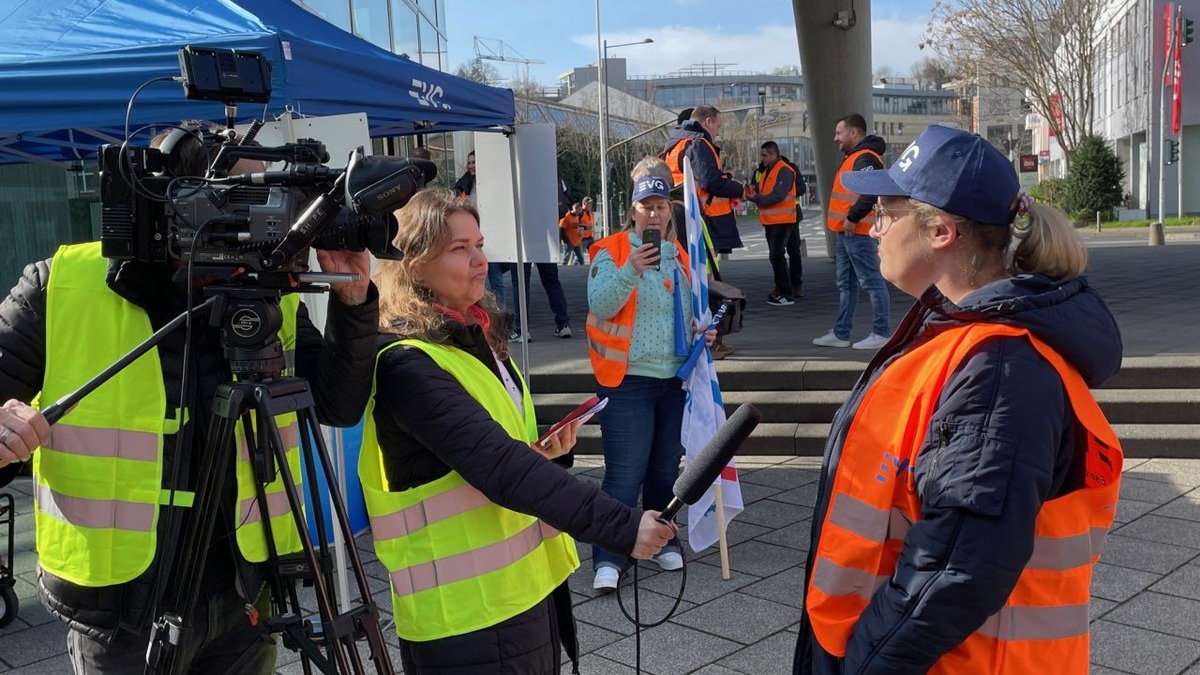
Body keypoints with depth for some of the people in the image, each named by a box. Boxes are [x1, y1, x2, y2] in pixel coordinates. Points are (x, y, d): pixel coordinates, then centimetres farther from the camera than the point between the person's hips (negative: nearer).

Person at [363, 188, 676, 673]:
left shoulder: (476, 338, 8)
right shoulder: (407, 365, -19)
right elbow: (498, 466, -30)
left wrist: (540, 453, -2)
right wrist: (620, 526, -34)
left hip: (528, 587, 8)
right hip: (466, 616, -8)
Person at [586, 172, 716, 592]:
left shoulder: (679, 256, 12)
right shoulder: (611, 251, -7)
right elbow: (601, 305, -21)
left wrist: (701, 331, 3)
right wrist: (631, 269, -35)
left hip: (675, 379, 6)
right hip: (627, 381, -6)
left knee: (666, 469, 15)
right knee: (625, 474, -7)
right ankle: (607, 559, 1)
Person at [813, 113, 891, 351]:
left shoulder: (865, 159, -15)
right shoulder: (853, 158, 18)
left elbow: (872, 192, -28)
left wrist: (852, 218, -23)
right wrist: (845, 221, 15)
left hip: (858, 232, -11)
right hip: (846, 232, 11)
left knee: (871, 282, -5)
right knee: (846, 285, 13)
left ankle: (881, 334, 0)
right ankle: (840, 334, 19)